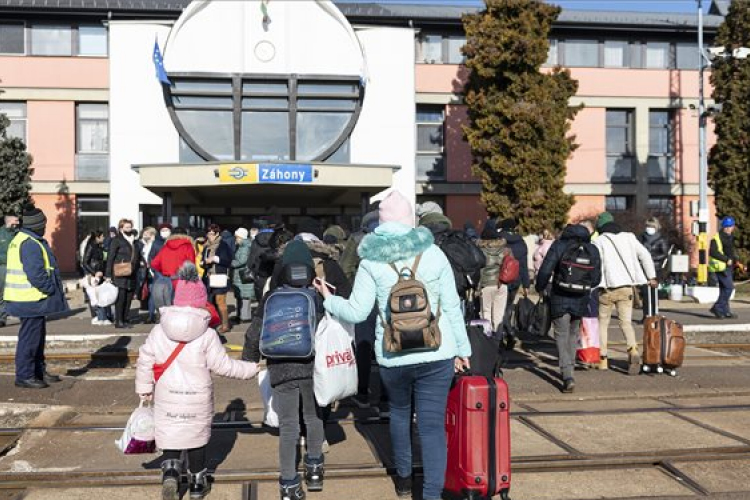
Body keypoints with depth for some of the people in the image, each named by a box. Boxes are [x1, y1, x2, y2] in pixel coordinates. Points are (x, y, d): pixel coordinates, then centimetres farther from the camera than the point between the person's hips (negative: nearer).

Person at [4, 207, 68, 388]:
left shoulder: (20, 240, 16)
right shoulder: (30, 244, -19)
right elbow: (36, 274, -25)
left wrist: (53, 290, 15)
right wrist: (52, 290, -15)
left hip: (30, 299, 11)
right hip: (32, 300, -11)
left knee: (37, 337, 18)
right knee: (30, 338, -3)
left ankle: (39, 372, 28)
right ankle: (24, 376, 5)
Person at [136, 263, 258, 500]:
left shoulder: (158, 331, -5)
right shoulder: (207, 335, -13)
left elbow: (145, 361, -1)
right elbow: (222, 365, -11)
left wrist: (144, 389, 11)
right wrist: (251, 369, 1)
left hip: (167, 398, 1)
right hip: (198, 398, -1)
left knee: (169, 436, 11)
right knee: (197, 437, 14)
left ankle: (170, 473, -13)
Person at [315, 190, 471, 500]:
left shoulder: (372, 260, -3)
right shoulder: (434, 254, 1)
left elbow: (357, 312, -5)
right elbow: (452, 307, 2)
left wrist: (329, 300, 14)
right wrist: (462, 348, 11)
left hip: (393, 355, 1)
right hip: (437, 353, 0)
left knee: (399, 411, 25)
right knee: (433, 424, 2)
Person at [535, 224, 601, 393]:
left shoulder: (558, 246, -4)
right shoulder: (593, 250, 4)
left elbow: (545, 270, -12)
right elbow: (596, 279, 4)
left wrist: (540, 287, 6)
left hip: (560, 298, -3)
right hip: (581, 300, 3)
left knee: (562, 336, 2)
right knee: (573, 334, 22)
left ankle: (568, 376, -12)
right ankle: (568, 370, 32)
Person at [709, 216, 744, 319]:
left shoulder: (730, 237, 16)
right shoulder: (717, 237, -13)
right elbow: (712, 252, -23)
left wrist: (736, 262, 13)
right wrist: (726, 259, -21)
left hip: (728, 267, 9)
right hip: (721, 267, -9)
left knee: (724, 289, 11)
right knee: (729, 287, -13)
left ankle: (725, 311, 15)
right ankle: (717, 308, -8)